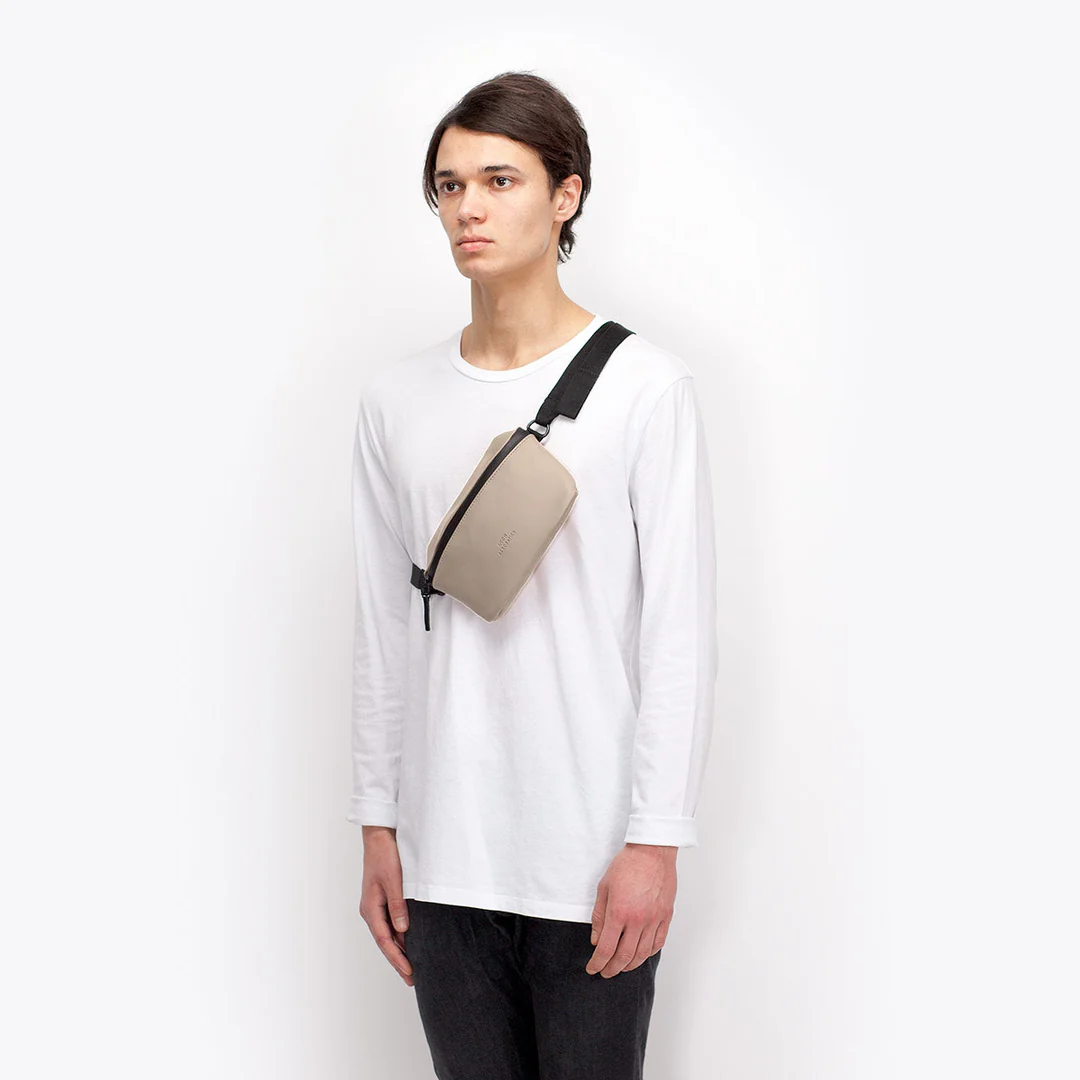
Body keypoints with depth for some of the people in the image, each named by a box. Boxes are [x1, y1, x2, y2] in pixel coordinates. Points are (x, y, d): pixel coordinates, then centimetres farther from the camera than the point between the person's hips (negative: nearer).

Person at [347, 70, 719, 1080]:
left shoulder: (645, 387, -5)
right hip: (444, 853, 4)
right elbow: (383, 628, 10)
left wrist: (654, 841, -10)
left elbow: (679, 636, -7)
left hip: (593, 851, -3)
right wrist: (378, 824, 8)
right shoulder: (396, 398, 7)